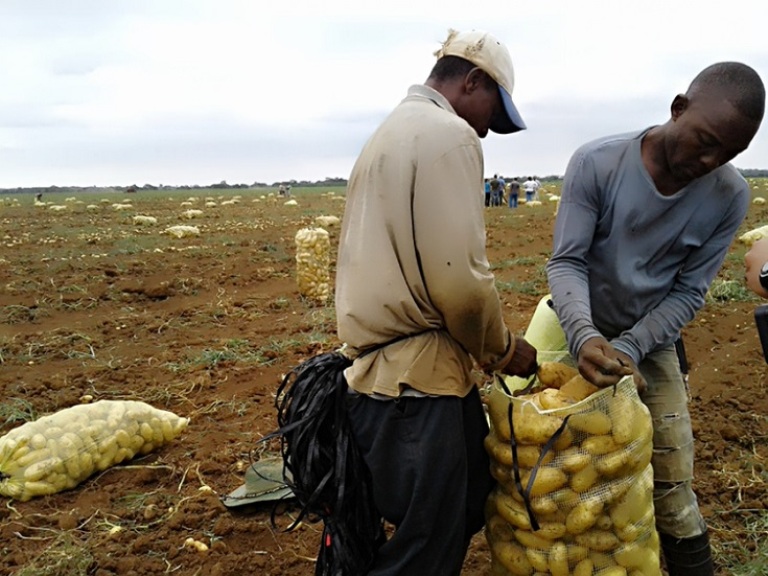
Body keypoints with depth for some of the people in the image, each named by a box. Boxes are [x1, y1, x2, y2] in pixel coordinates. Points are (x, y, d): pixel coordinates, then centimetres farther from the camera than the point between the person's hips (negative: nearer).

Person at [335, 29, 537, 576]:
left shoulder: (392, 130, 20)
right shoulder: (449, 134, -12)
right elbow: (458, 278, -21)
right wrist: (504, 349, -3)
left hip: (385, 365, 10)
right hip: (416, 377, -10)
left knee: (466, 507, 22)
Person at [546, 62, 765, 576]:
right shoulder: (596, 164, -20)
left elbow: (689, 293, -9)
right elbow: (566, 262, -20)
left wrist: (627, 349, -21)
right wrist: (584, 336, -37)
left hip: (652, 341, 2)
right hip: (582, 333, -1)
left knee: (673, 482, 4)